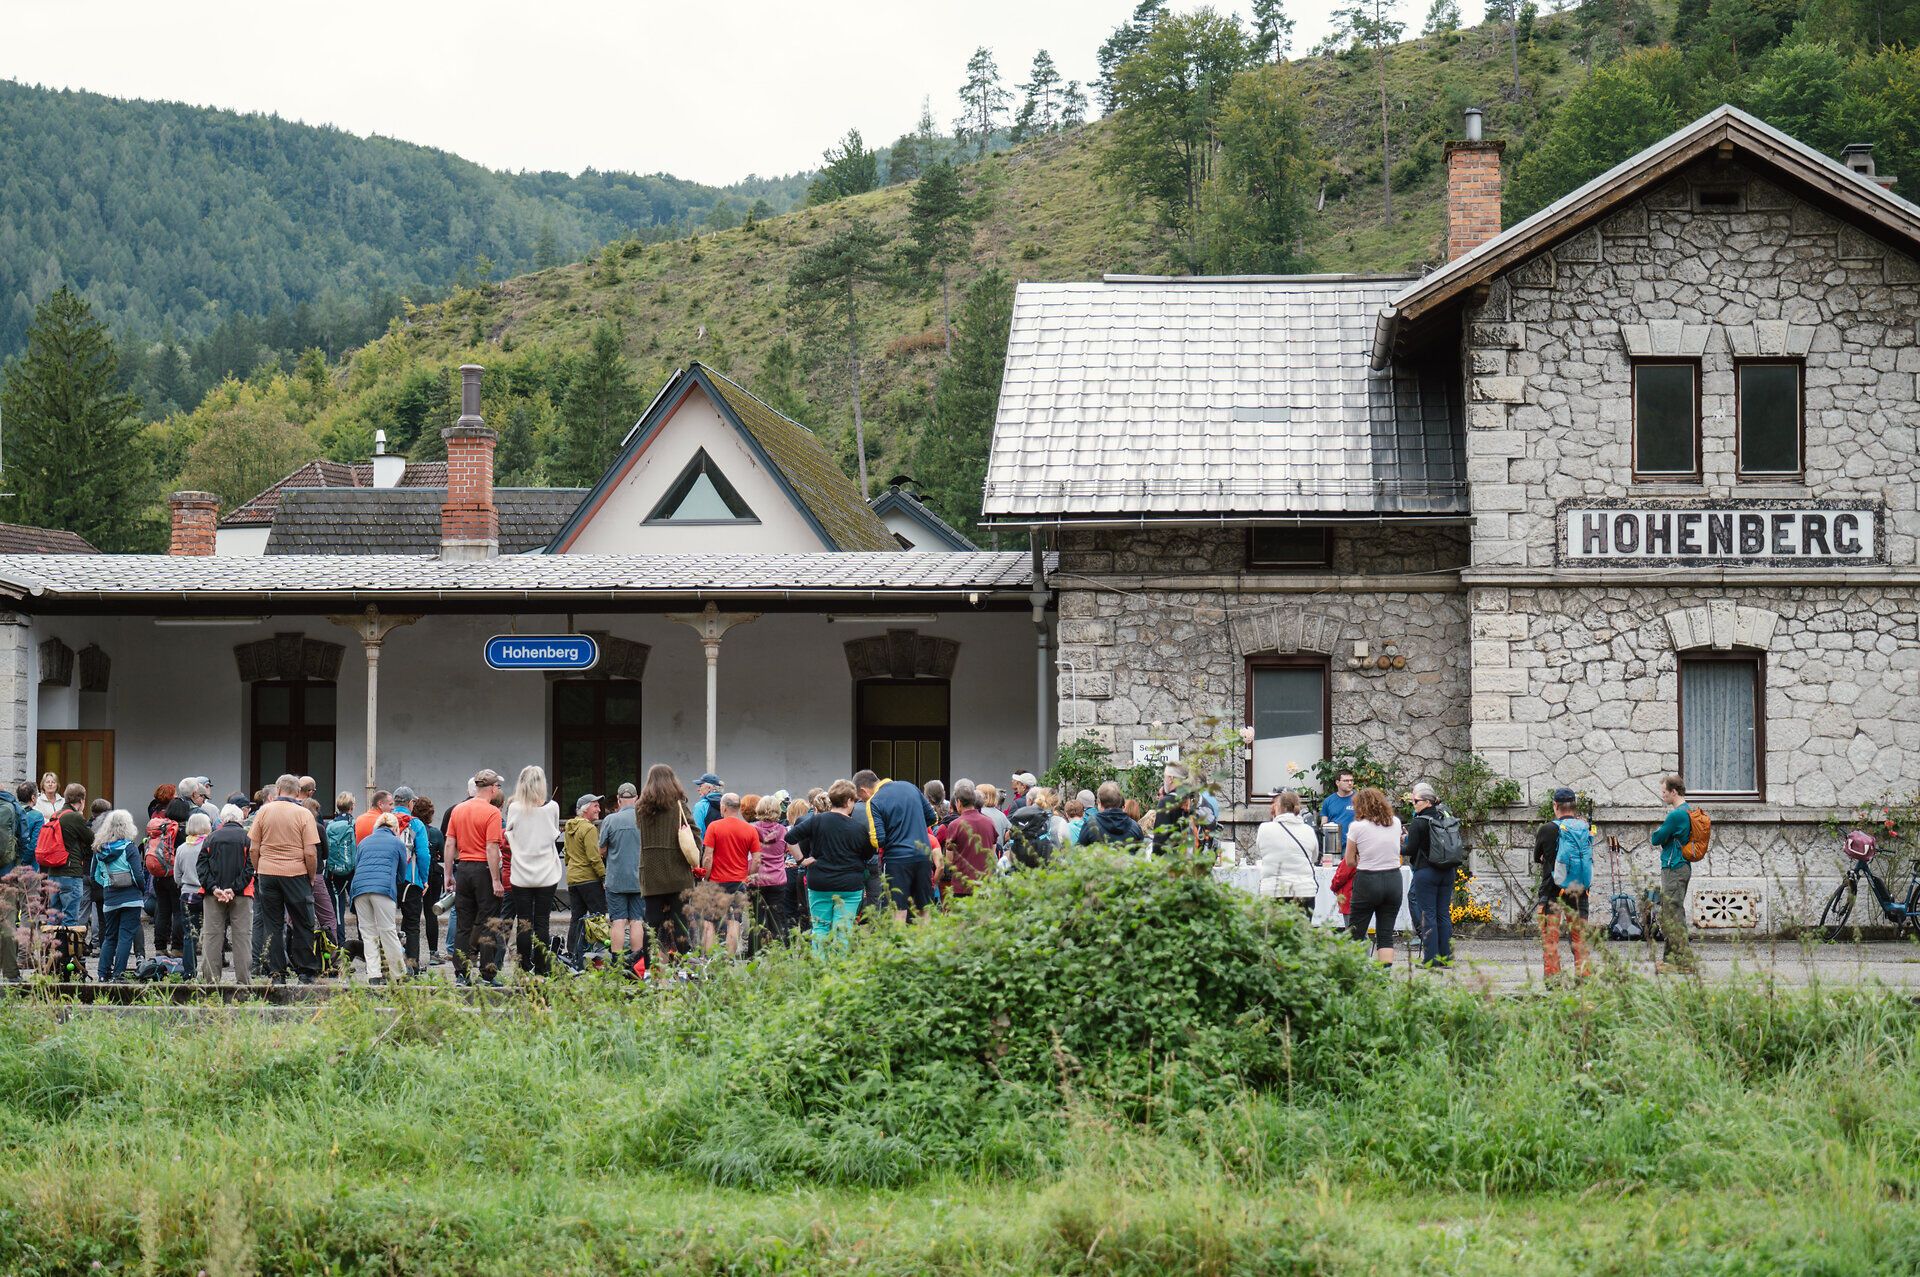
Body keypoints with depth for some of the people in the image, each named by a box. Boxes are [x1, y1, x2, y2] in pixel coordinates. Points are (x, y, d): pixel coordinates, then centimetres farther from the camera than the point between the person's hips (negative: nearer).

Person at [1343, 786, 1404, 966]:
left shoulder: (1357, 827, -7)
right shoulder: (1395, 823, 4)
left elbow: (1349, 861, -2)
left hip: (1367, 881, -4)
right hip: (1394, 880, 4)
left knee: (1355, 934, 6)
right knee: (1386, 934, 7)